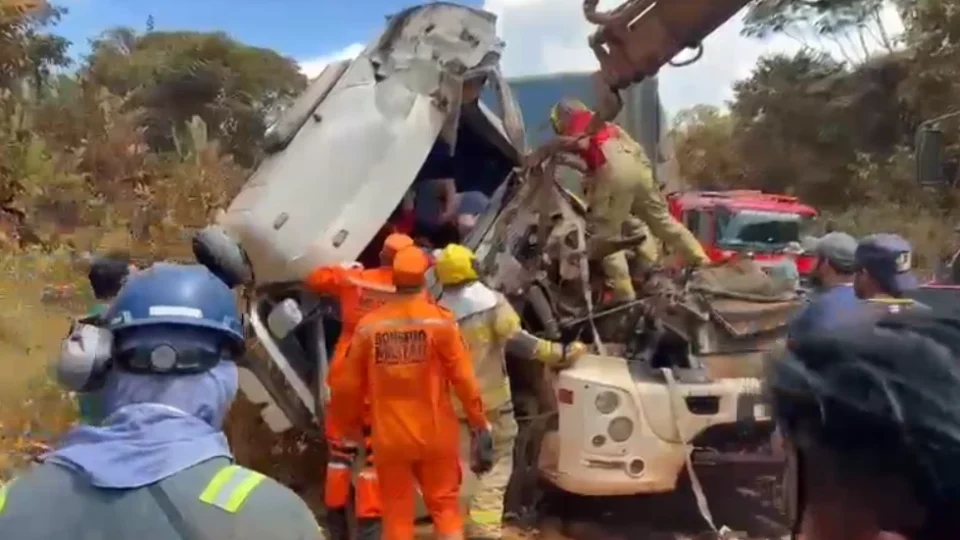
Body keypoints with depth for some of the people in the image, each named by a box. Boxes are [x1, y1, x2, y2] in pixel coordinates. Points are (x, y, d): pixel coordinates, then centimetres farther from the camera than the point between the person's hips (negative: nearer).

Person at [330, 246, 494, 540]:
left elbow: (349, 386, 2)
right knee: (445, 506, 16)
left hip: (389, 436, 1)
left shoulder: (369, 324, -3)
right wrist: (480, 425, 1)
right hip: (435, 433, -1)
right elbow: (464, 378, -9)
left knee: (397, 514, 15)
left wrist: (350, 423, 19)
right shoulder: (439, 321, -9)